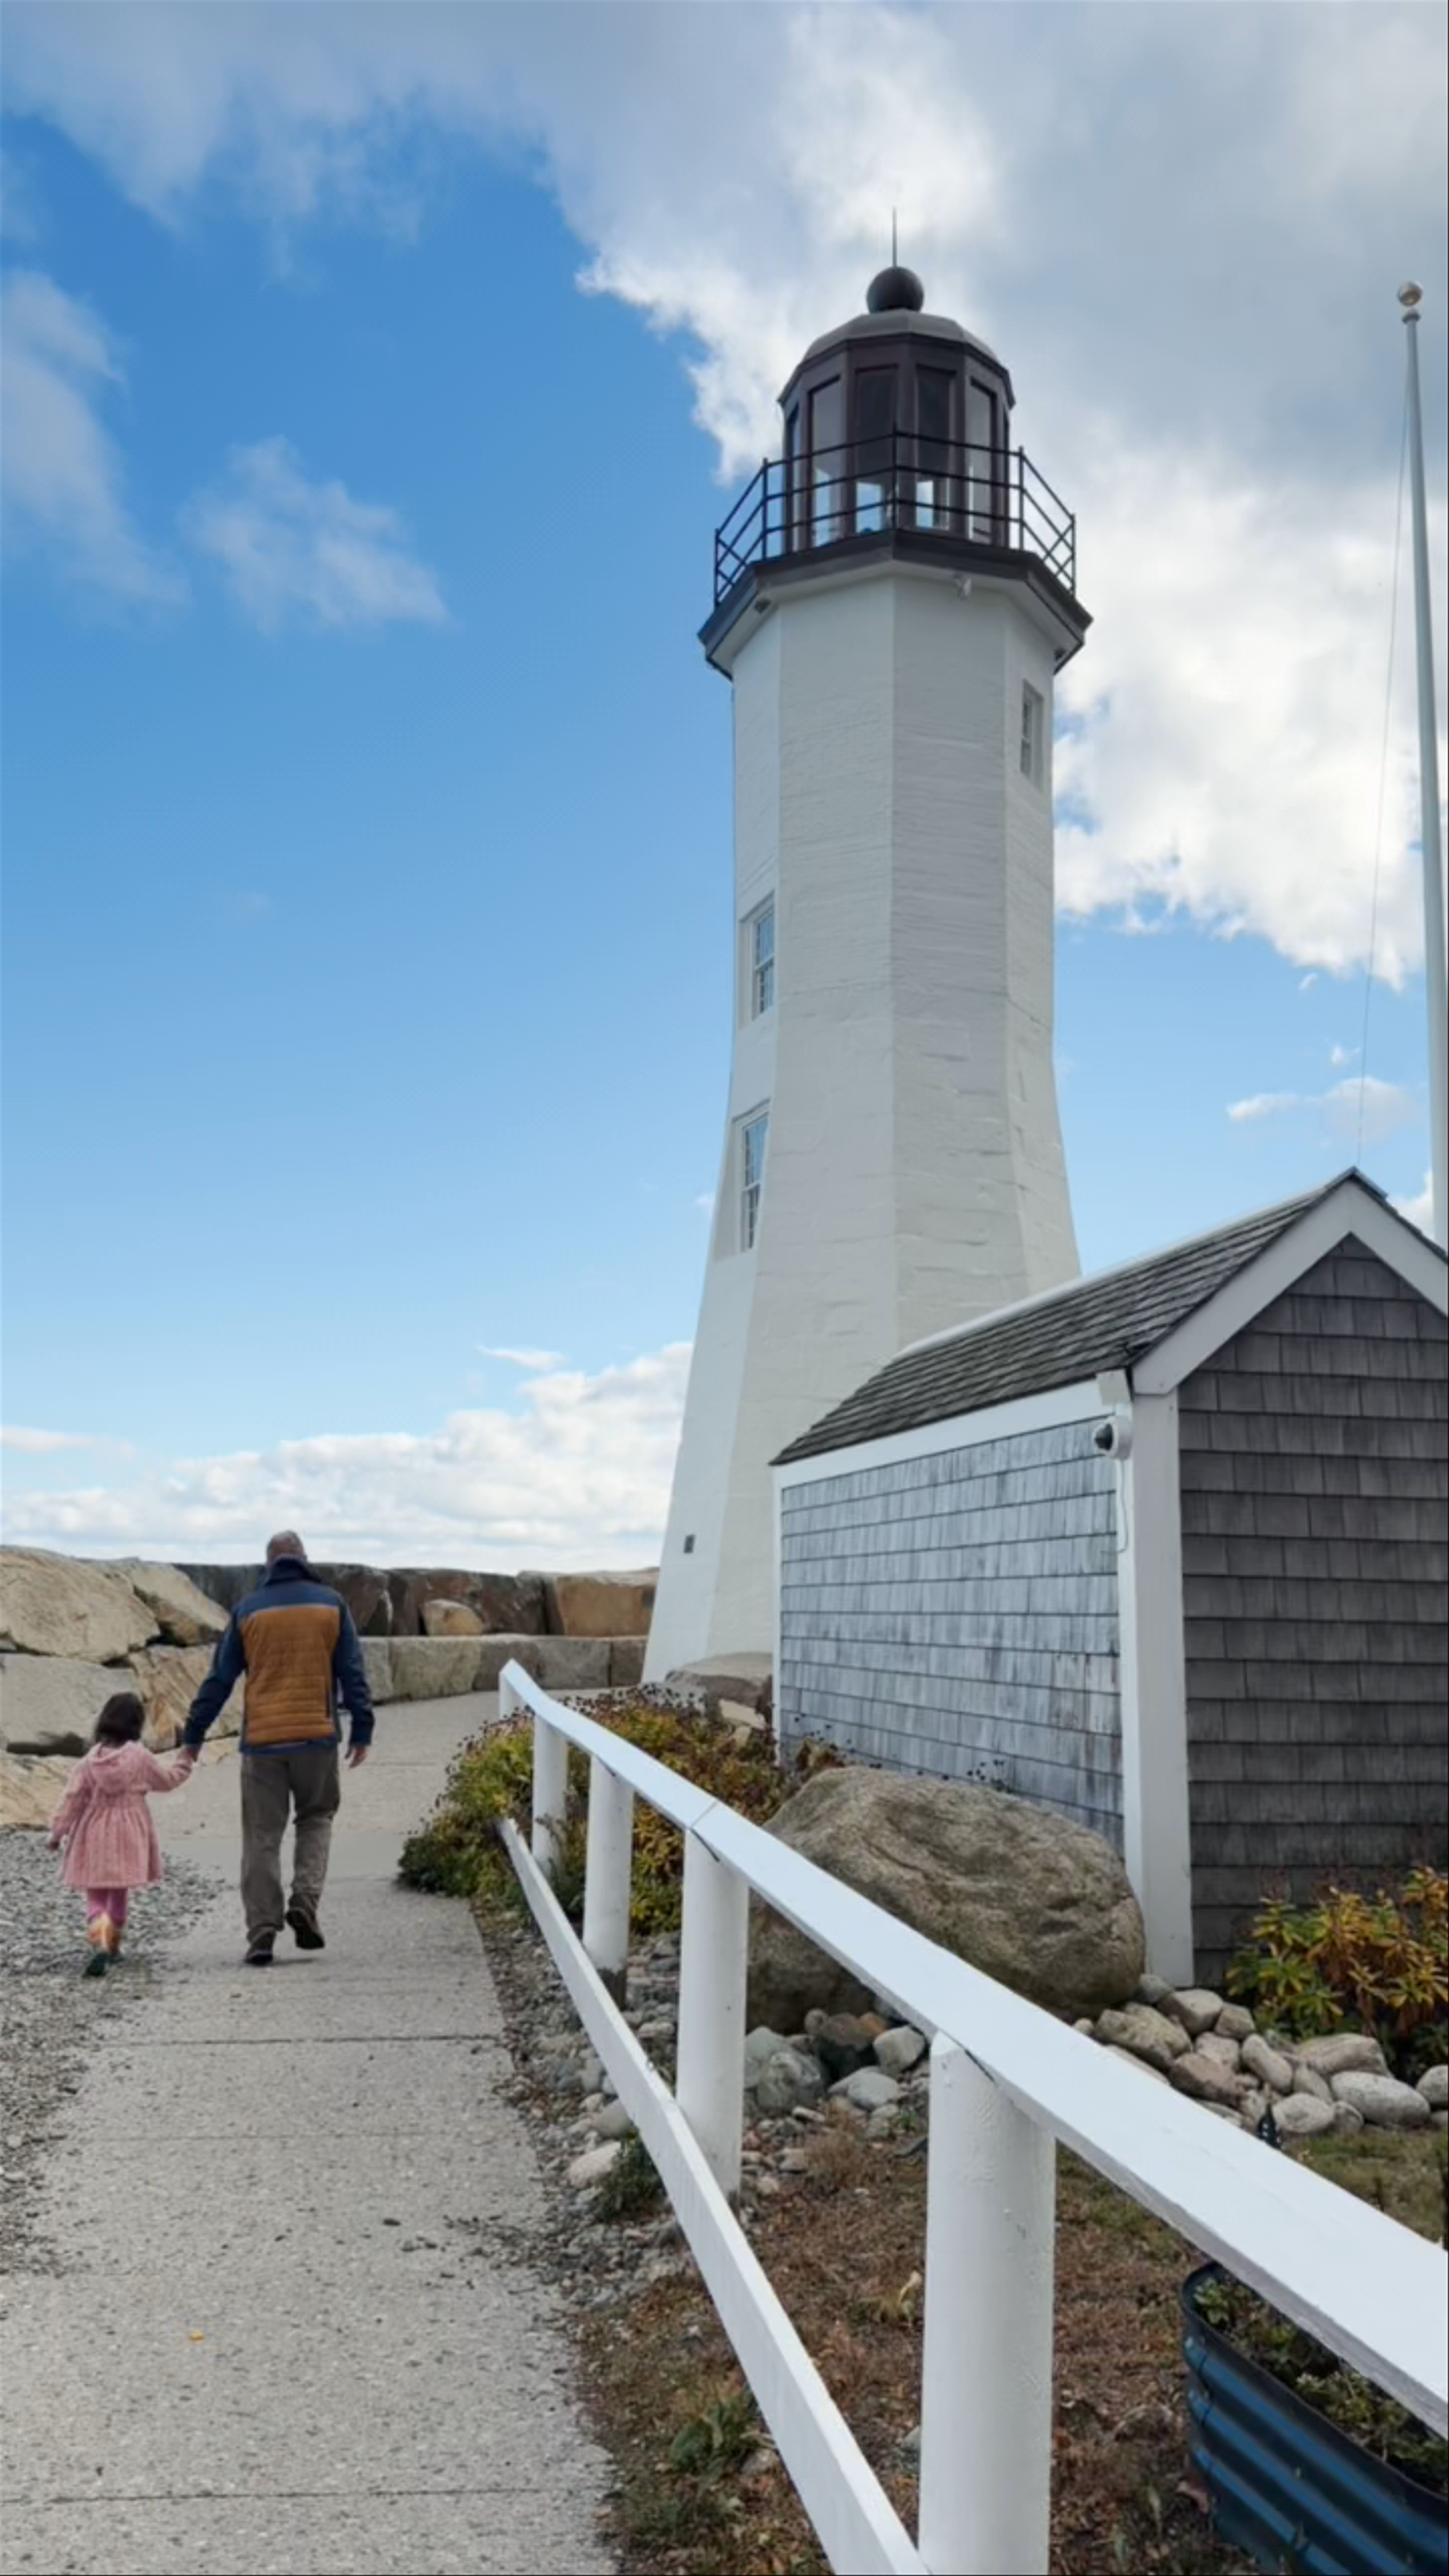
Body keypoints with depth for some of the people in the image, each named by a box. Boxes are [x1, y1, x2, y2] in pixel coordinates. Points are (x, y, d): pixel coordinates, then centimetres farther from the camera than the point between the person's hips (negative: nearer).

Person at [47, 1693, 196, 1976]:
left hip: (94, 1838, 0)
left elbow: (73, 1799, -4)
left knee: (96, 1898, 1)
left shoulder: (90, 1760, -5)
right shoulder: (140, 1758, -7)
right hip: (128, 1838, 0)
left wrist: (58, 1832, 4)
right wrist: (186, 1762, 26)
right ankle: (113, 1945, 27)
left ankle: (99, 1945, -22)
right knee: (120, 1895, 19)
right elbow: (167, 1779, 9)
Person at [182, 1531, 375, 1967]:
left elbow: (219, 1679, 5)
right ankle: (304, 1901, -1)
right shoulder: (331, 1604, 4)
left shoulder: (248, 1611, 4)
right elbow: (352, 1674, 2)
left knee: (262, 1838, 6)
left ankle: (262, 1933, 3)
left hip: (262, 1741, 0)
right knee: (317, 1817, 18)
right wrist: (362, 1731, 6)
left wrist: (194, 1736, 11)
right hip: (317, 1737, 0)